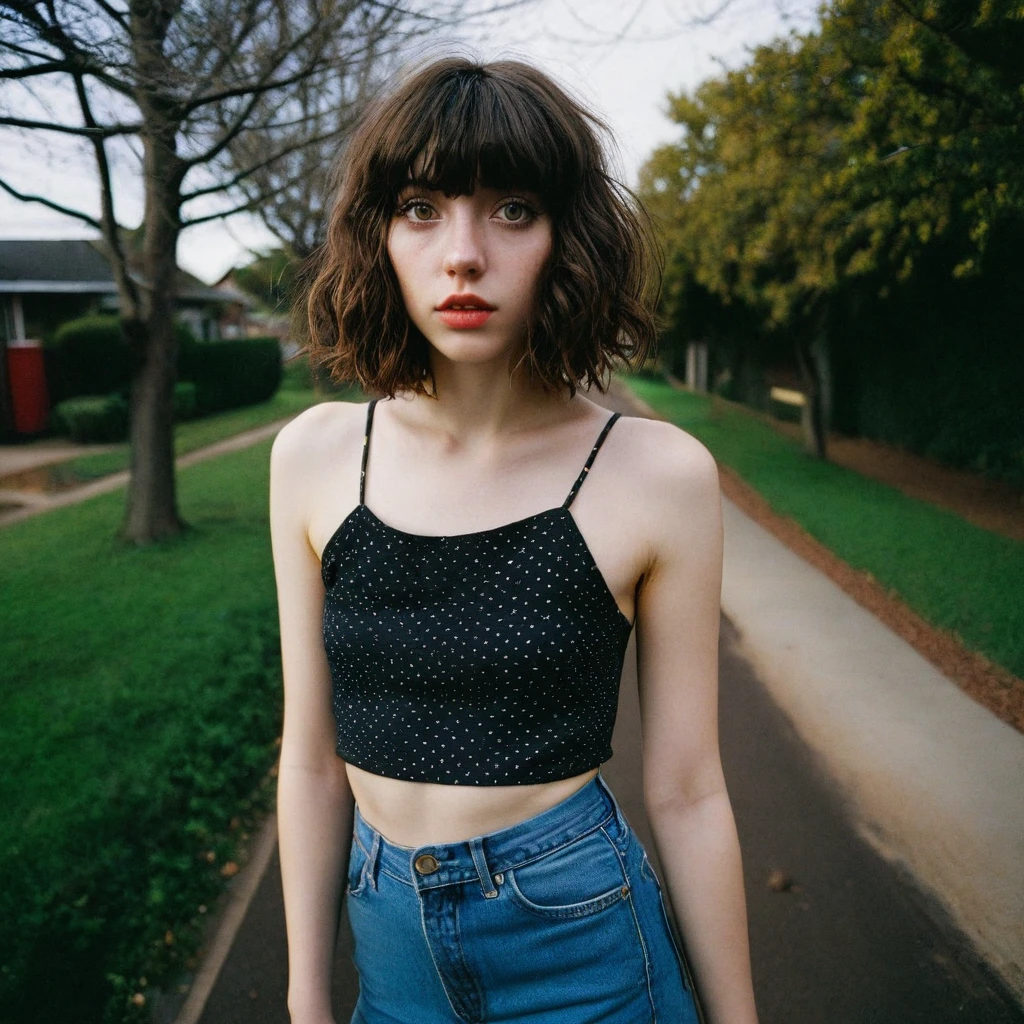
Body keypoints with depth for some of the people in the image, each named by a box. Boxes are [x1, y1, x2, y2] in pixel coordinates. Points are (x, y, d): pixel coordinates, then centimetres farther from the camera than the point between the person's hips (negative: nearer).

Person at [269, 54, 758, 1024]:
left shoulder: (658, 474, -17)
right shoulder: (315, 455, -9)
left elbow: (684, 794, -8)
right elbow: (313, 757, -2)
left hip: (581, 944, -2)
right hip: (388, 943, 3)